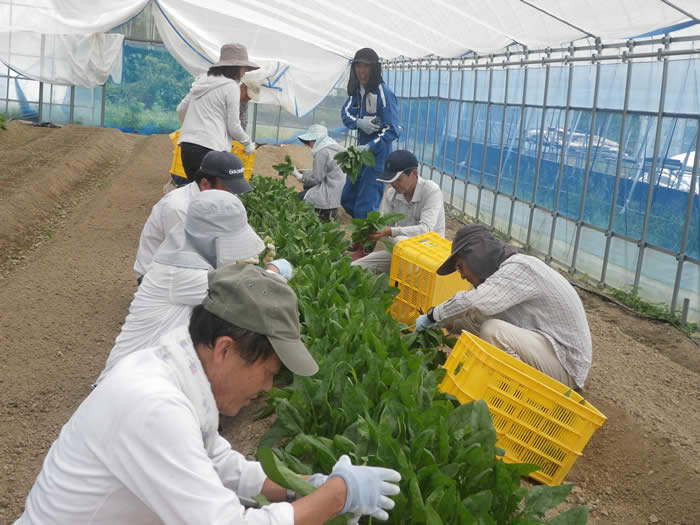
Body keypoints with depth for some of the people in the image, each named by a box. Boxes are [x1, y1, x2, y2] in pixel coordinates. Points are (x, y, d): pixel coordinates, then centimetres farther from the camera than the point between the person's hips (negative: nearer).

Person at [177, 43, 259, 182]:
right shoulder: (231, 86, -4)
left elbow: (180, 109, 25)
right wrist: (248, 143, 12)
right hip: (210, 148, -8)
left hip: (186, 146, 8)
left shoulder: (202, 81, 18)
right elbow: (234, 126, -5)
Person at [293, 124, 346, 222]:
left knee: (300, 197, 4)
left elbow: (316, 178, -15)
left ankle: (326, 212, 0)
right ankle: (330, 210, 13)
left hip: (331, 194, -9)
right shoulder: (333, 147, 11)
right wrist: (305, 172, 14)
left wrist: (299, 176, -1)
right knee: (306, 187, 24)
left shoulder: (322, 152, -17)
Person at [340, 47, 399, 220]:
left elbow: (392, 130, -23)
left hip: (377, 153, -9)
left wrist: (369, 147, -33)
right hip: (361, 149, 9)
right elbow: (346, 112, 4)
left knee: (365, 207, -9)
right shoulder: (357, 89, 5)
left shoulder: (383, 94, -20)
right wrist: (358, 123, -18)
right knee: (347, 199, 18)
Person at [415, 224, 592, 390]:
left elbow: (472, 303, -31)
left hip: (564, 364, -10)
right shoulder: (507, 270, 11)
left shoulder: (519, 268, -19)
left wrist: (432, 316, -16)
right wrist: (448, 325, 8)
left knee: (493, 331, -26)